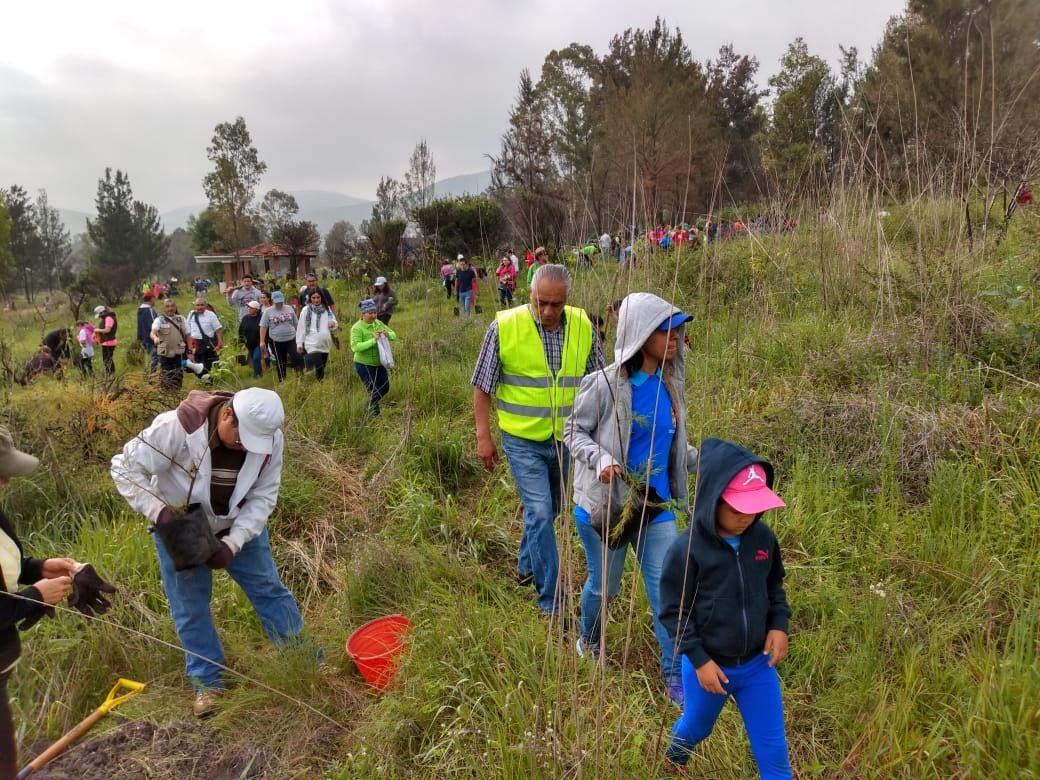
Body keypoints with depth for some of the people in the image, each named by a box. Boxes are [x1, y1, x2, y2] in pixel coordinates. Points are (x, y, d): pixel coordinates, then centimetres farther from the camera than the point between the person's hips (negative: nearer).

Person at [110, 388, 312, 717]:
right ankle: (207, 681, 27)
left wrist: (233, 542, -27)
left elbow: (263, 496, -18)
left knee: (268, 588, 7)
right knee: (190, 606, 8)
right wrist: (158, 511, -35)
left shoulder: (270, 437, -25)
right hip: (178, 527, -1)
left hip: (240, 526, 2)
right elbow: (124, 466, -24)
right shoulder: (177, 427, -34)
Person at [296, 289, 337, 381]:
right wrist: (299, 343, -2)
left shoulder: (327, 309, 7)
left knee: (322, 369, 13)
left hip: (325, 344, 4)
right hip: (312, 344, -4)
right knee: (318, 369, -13)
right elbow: (301, 327, -1)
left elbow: (334, 325, 10)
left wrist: (333, 324, -15)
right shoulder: (306, 310, -2)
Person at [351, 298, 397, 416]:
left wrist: (387, 334, -20)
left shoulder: (378, 323, 0)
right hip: (364, 365, -7)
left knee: (385, 388, 16)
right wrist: (373, 341, -34)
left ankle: (369, 406, 40)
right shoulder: (357, 328, -18)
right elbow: (355, 347, -28)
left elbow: (394, 336, 3)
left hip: (379, 363, 7)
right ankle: (374, 415, 17)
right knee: (374, 392, -4)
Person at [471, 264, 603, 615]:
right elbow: (482, 386, -6)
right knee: (539, 513, -8)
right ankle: (551, 603, 6)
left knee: (548, 509, 19)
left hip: (565, 438, 4)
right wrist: (483, 436, -7)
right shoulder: (504, 327, -14)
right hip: (523, 440, -4)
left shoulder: (583, 326, -4)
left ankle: (526, 566, 45)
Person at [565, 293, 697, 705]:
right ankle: (589, 642, 46)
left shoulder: (670, 382, -1)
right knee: (604, 585, 16)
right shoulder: (605, 384, -19)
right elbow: (574, 432, -10)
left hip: (657, 503, 4)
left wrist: (699, 461, 10)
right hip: (607, 502, -4)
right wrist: (600, 459, -26)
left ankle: (676, 678, 19)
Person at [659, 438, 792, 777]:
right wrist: (699, 660, -17)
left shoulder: (764, 538, -10)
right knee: (696, 728, 26)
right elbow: (673, 612, -16)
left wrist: (779, 624, -6)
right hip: (708, 665, -2)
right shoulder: (686, 549, -24)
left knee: (773, 752, 11)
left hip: (758, 664, 2)